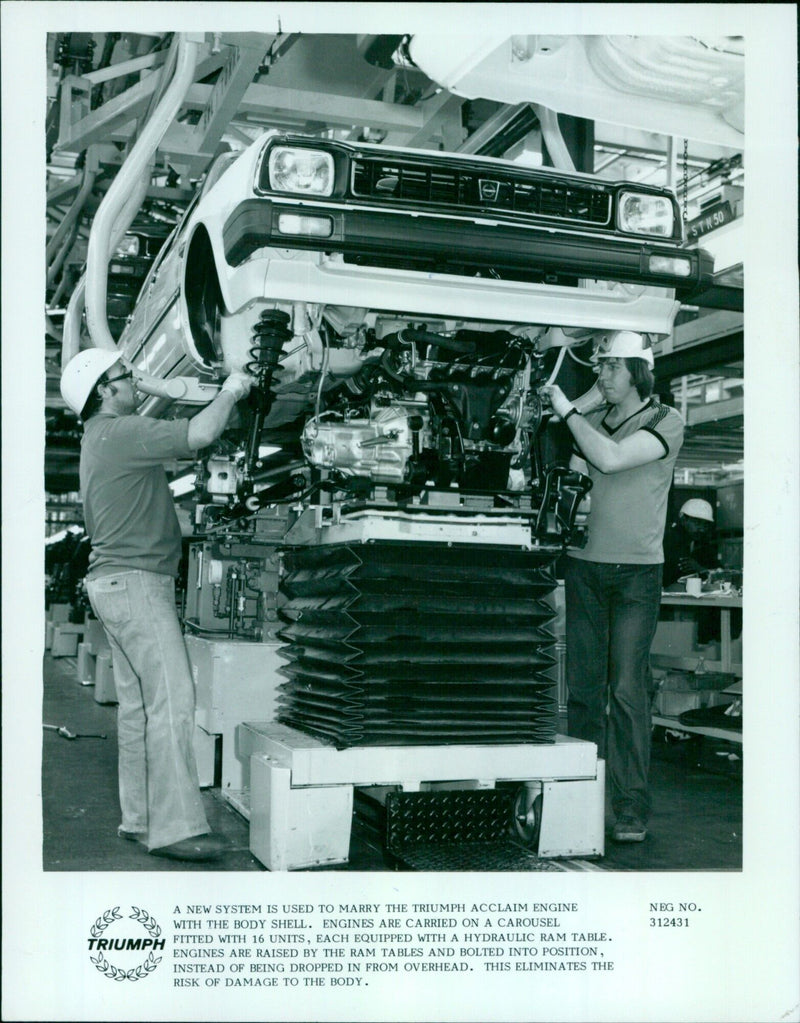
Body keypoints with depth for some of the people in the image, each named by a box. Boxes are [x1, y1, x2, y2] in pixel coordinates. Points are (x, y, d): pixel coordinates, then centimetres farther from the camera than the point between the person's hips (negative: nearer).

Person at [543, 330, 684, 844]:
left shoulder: (666, 421, -4)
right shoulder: (594, 421, 11)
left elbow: (611, 459, -20)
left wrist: (566, 408, -11)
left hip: (637, 571, -4)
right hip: (585, 565, 5)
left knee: (627, 688, -8)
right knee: (583, 685, 4)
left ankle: (633, 809, -1)